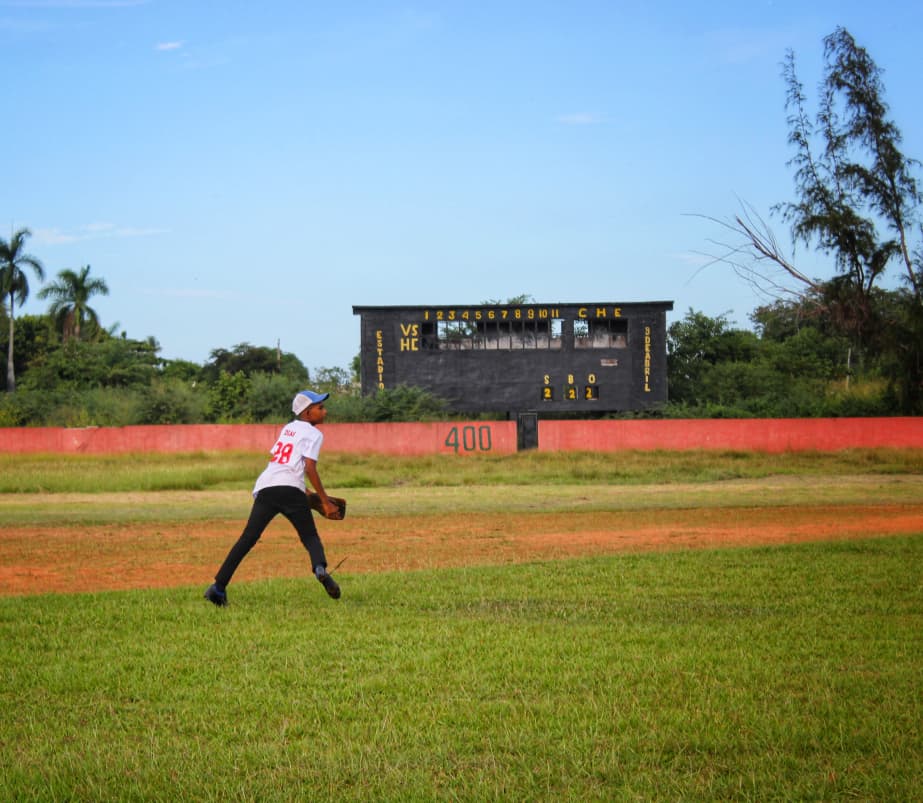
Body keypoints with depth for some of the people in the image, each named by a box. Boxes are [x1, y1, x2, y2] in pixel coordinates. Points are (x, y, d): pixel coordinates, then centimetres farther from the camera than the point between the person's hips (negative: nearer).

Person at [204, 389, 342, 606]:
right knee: (310, 537, 5)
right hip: (291, 489, -4)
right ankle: (320, 568, -25)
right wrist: (325, 501, -4)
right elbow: (310, 469, -6)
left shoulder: (288, 428, 26)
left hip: (265, 488, 5)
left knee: (247, 539, 1)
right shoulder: (313, 434, 6)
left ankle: (219, 586, -8)